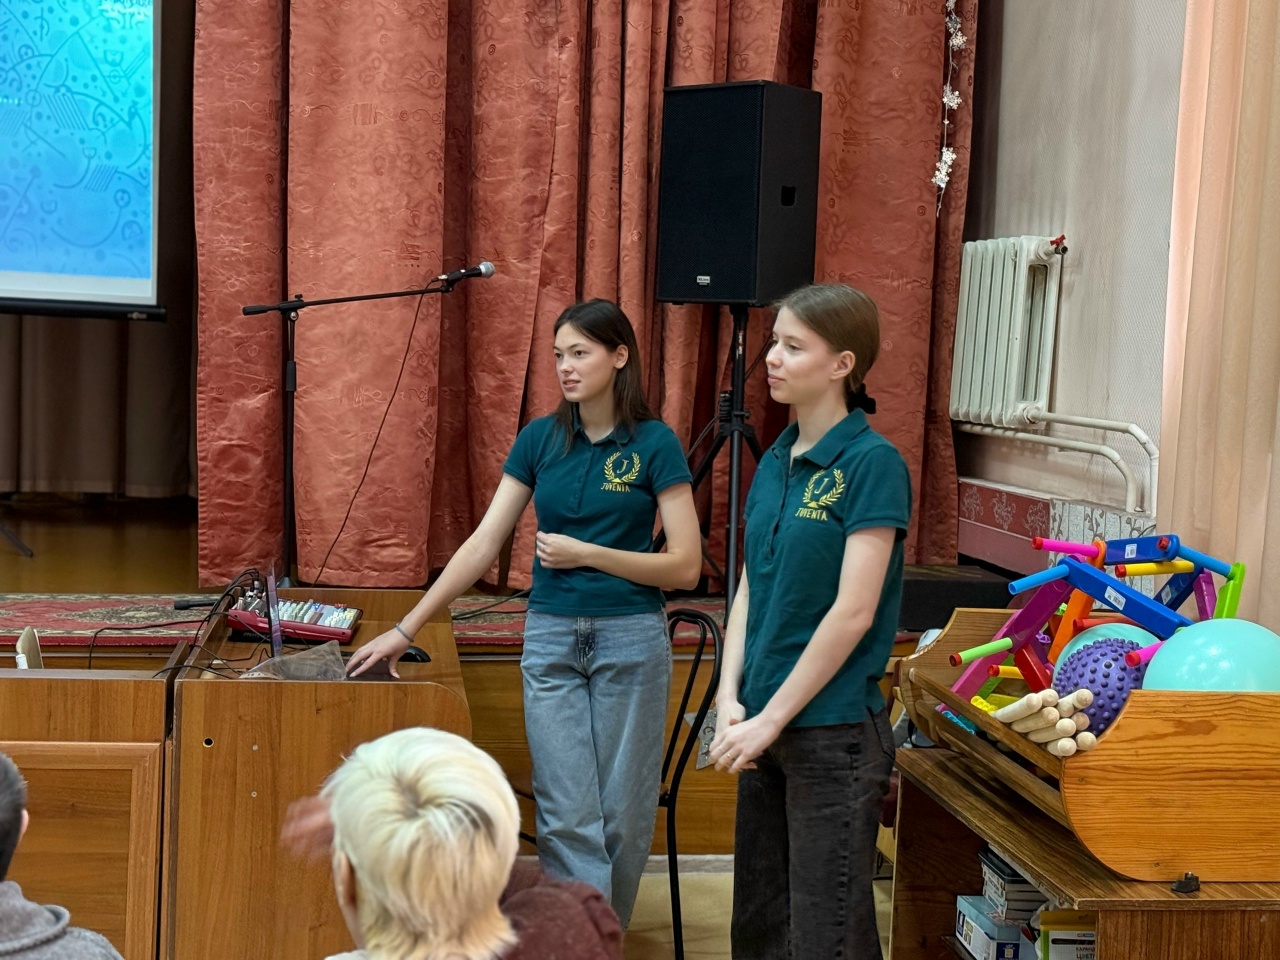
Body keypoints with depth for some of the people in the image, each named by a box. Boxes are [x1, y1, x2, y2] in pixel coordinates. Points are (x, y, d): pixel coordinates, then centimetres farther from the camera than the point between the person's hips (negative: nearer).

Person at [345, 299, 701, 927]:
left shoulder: (655, 444, -6)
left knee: (622, 816, 6)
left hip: (630, 640, -2)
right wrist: (405, 629, -3)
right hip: (550, 639, 2)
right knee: (567, 817, -3)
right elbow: (483, 544, 2)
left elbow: (685, 566, -8)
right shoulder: (539, 439, 3)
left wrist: (586, 553, -15)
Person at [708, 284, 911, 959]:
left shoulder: (872, 463, -13)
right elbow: (750, 588, 10)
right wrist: (731, 698, -3)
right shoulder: (775, 462, 10)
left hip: (833, 730, -7)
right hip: (764, 726, 8)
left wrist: (772, 718, -16)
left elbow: (853, 611, -18)